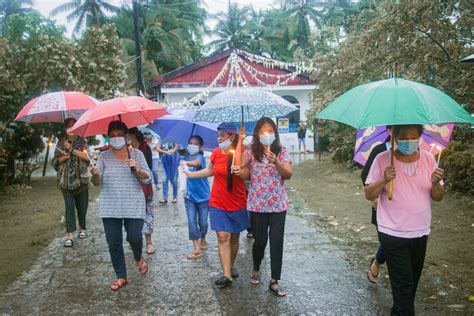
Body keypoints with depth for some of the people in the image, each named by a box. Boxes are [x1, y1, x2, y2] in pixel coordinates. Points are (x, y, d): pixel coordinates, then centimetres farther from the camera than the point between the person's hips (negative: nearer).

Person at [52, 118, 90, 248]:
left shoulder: (82, 141, 3)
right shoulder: (61, 143, 8)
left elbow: (87, 157, -11)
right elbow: (55, 161, 8)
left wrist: (72, 150, -17)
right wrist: (65, 157, -11)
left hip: (81, 178, 0)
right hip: (66, 180, 0)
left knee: (82, 205, 7)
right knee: (69, 206, -6)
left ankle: (83, 229, 28)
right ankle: (69, 236, -6)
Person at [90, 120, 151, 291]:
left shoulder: (136, 154, 1)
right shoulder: (104, 156, 6)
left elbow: (147, 179, -1)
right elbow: (97, 183, 5)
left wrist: (137, 169, -19)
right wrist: (95, 175, -18)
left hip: (133, 206, -2)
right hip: (110, 207, 2)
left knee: (135, 237, -6)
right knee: (113, 243, 5)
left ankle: (138, 257, 30)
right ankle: (121, 277, 22)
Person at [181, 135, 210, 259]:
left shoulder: (200, 157, -15)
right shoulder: (186, 157, 3)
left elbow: (197, 163, -41)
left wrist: (187, 163, -61)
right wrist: (184, 189, 8)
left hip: (203, 196, -4)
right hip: (189, 196, 4)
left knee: (203, 222, 6)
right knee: (191, 222, -3)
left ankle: (203, 239, 35)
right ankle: (197, 249, 1)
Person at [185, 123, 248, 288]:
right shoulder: (216, 154, -1)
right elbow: (209, 171, 16)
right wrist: (190, 174, 16)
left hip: (237, 204, -1)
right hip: (218, 204, 2)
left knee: (234, 237, 14)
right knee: (223, 237, -7)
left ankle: (231, 266, 35)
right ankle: (227, 275, -5)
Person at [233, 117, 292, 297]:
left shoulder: (282, 151, -2)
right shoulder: (251, 151, -1)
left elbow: (288, 175, -10)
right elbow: (247, 176, 4)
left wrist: (276, 162, -27)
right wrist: (240, 172, -19)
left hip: (278, 204, 0)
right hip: (257, 204, 0)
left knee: (277, 241, 0)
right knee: (260, 240, 7)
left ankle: (274, 281, 10)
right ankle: (256, 270, 35)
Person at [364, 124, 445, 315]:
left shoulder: (428, 159, 0)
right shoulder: (382, 160, -10)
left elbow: (438, 197, 2)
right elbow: (369, 195, -8)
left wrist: (436, 183, -20)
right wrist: (384, 180, -25)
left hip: (420, 234, 4)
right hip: (393, 234, -4)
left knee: (412, 281, 17)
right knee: (403, 283, -2)